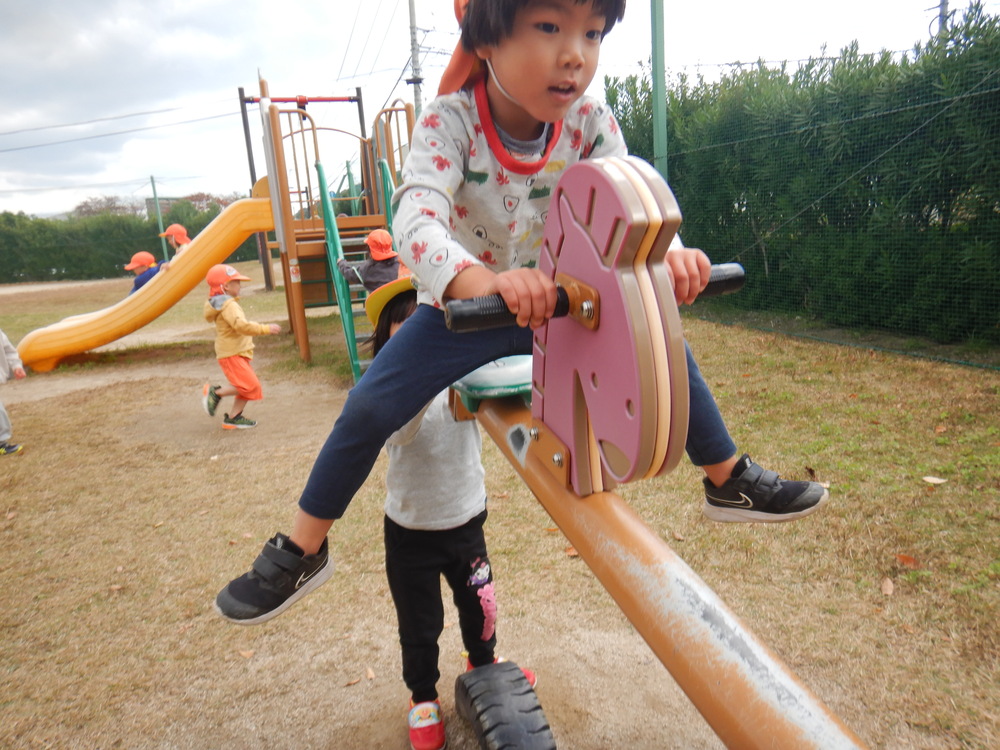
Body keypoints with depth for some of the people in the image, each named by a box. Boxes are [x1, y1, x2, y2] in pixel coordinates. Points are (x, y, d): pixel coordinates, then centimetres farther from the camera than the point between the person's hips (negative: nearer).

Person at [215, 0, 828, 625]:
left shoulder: (590, 122, -14)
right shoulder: (450, 122, -25)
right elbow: (416, 220, -41)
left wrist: (668, 252, -49)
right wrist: (484, 281, -63)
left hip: (559, 302, 3)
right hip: (463, 305, -2)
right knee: (370, 406, -17)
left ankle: (731, 480, 17)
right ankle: (302, 550, 7)